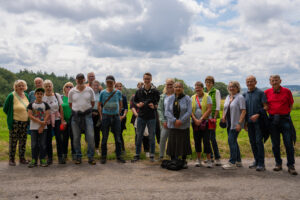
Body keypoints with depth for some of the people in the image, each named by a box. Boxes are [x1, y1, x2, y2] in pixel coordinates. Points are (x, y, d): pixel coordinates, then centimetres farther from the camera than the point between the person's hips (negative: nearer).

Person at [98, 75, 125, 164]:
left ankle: (119, 156, 16)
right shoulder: (103, 92, -2)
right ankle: (103, 157, 16)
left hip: (116, 117, 1)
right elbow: (99, 105, 7)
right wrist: (101, 115, 3)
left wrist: (118, 113, 10)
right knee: (104, 138, 5)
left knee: (117, 138, 5)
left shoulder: (118, 92, 1)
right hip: (106, 117, -1)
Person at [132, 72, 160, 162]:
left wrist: (154, 106, -17)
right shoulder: (139, 91, 6)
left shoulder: (155, 91, -1)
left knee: (152, 137, 6)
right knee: (139, 136, 8)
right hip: (141, 117, 2)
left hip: (151, 117, -2)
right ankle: (137, 155, 18)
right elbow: (134, 102, 14)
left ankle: (152, 155, 17)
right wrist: (138, 105, -7)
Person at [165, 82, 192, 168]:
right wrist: (174, 120, -15)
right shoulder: (170, 99, 4)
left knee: (183, 143, 3)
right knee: (172, 143, 4)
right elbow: (167, 111, -2)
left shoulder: (187, 99, -1)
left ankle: (184, 161, 18)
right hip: (172, 125, 2)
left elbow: (189, 112, -8)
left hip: (184, 126, -1)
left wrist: (181, 121, -17)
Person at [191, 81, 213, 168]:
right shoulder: (192, 98, 10)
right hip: (195, 123, 4)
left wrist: (201, 119, -14)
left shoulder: (207, 97, -1)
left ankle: (209, 160, 2)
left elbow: (209, 110, -9)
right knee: (197, 141, 7)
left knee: (206, 141, -7)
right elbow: (190, 110, 3)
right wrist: (195, 119, -12)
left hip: (205, 122, -4)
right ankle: (198, 160, 18)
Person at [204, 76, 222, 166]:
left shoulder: (216, 92, 0)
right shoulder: (203, 92, 13)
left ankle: (217, 158, -4)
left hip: (212, 116, -5)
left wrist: (215, 117, -13)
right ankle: (210, 156, 18)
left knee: (212, 137, -11)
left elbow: (218, 105, -5)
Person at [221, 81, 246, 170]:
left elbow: (243, 111, -15)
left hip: (235, 124, -8)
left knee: (231, 140, -11)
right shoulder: (228, 97, 15)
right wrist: (223, 116, 2)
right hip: (229, 123, 8)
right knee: (233, 141, 13)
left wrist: (239, 123, -22)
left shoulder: (240, 97, -9)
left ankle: (232, 163, -6)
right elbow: (225, 109, 22)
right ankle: (238, 161, 24)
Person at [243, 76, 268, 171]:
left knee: (259, 141, -7)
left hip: (258, 121, -5)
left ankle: (261, 163, -1)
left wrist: (257, 114, -19)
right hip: (249, 121, 5)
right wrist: (244, 121, 11)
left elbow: (266, 106, -6)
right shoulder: (245, 94, 11)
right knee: (252, 142, 10)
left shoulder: (260, 93, -3)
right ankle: (256, 161, 21)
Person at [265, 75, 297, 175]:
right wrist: (272, 114, 2)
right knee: (275, 144, 7)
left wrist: (285, 114, 1)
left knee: (289, 143, -2)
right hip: (273, 120, 2)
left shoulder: (287, 91, 0)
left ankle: (291, 166, 7)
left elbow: (291, 105, 10)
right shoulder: (267, 92, 3)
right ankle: (278, 164, 21)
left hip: (285, 119, -1)